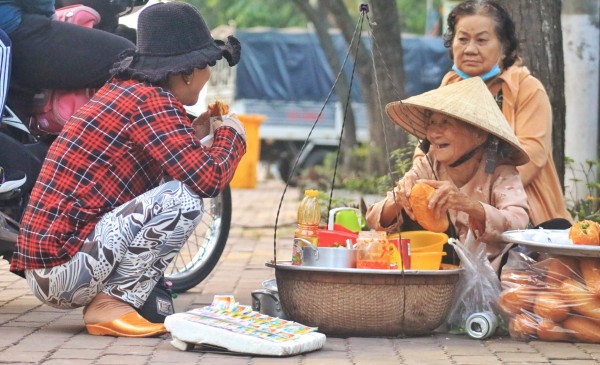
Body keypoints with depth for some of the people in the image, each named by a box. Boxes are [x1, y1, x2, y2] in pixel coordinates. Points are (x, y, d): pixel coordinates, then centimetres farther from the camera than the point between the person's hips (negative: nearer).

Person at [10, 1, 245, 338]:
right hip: (63, 264, -10)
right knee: (184, 200, -16)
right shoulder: (152, 101, -13)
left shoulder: (123, 90, 15)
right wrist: (232, 135, -1)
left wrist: (193, 132, 20)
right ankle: (112, 304, -10)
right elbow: (208, 179, -20)